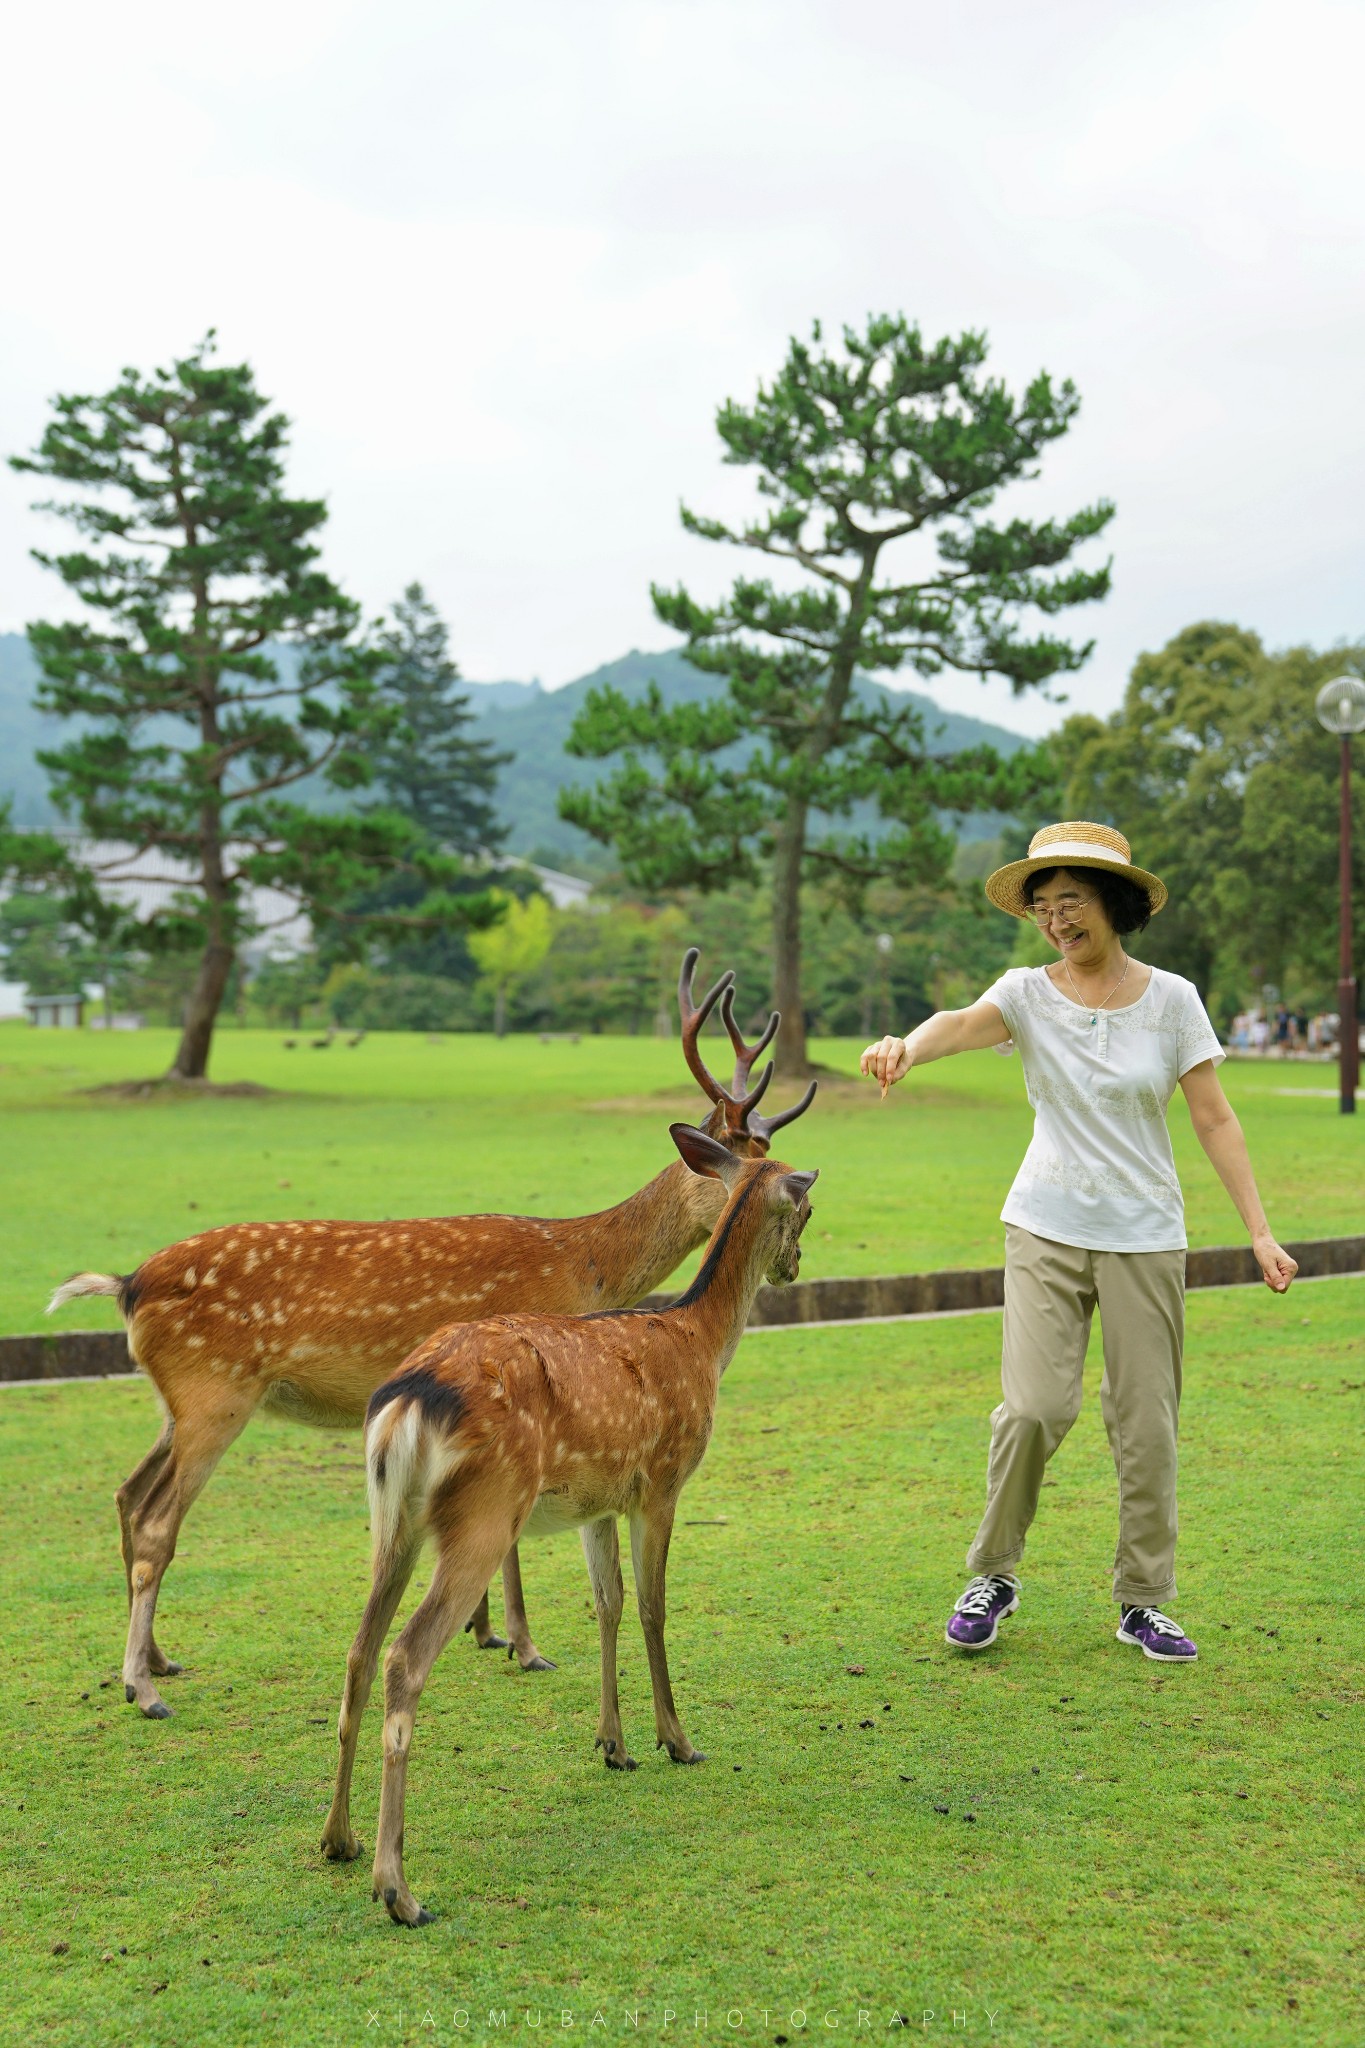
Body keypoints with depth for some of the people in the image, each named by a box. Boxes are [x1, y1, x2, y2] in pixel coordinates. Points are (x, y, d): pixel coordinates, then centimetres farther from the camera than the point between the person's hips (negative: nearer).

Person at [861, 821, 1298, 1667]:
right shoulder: (1030, 993, -2)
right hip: (1048, 1228, -1)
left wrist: (1261, 1231, -4)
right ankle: (993, 1577, 9)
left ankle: (1144, 1601, 19)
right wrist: (908, 1046, -47)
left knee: (1148, 1423, 3)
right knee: (1034, 1407, -12)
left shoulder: (1171, 1000, -1)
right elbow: (965, 1023, -24)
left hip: (1146, 1236, 1)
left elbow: (1216, 1120, 1)